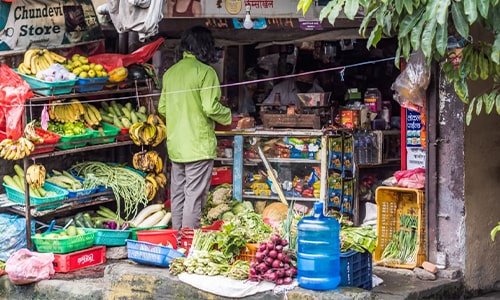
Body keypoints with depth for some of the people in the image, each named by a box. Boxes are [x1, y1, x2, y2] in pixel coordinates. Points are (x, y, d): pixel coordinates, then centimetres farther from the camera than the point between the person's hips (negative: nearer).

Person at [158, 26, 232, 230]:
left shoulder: (170, 72, 8)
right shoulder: (205, 72, -12)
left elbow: (162, 108, 12)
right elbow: (211, 107, -18)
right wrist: (229, 116, 0)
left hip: (175, 144, 7)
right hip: (199, 146, -7)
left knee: (177, 196, 14)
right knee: (194, 197, -2)